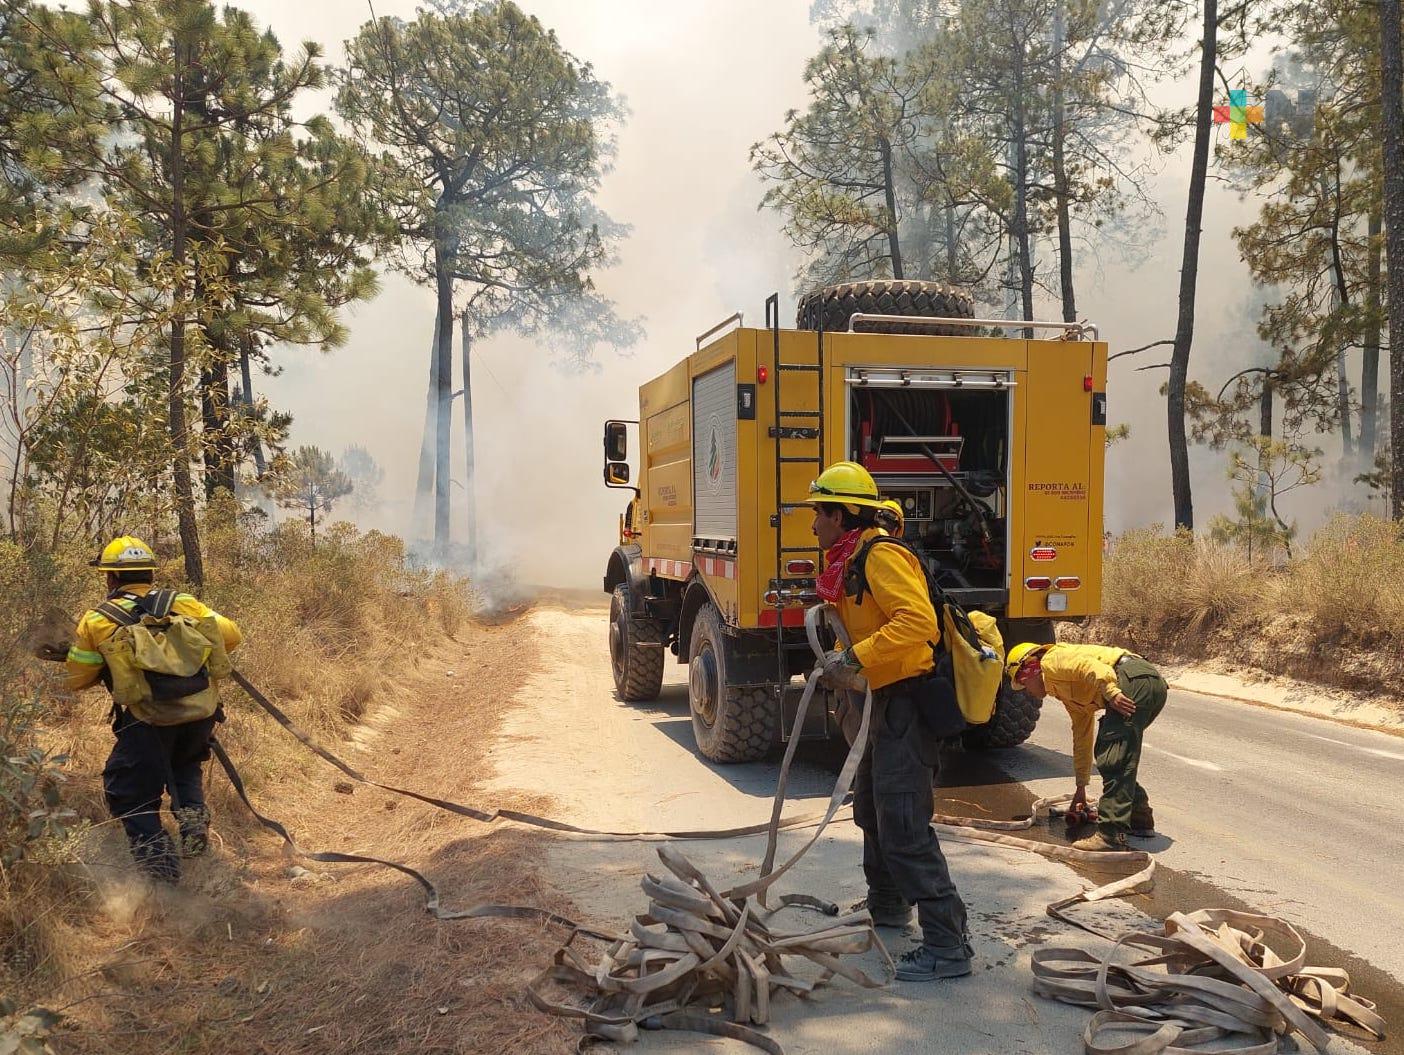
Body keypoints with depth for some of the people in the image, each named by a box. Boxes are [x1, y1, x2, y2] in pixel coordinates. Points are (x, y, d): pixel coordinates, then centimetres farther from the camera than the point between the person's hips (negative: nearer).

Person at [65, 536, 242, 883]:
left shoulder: (97, 621, 4)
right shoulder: (183, 603, 9)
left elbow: (76, 679, 10)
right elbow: (231, 635, 8)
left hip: (150, 722, -3)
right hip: (202, 715, 3)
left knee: (127, 792, 16)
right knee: (185, 765, 32)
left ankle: (153, 847, 0)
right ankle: (192, 811, 9)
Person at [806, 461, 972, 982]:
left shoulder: (881, 557, -17)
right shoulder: (853, 561, 15)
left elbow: (917, 622, -30)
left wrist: (855, 658, -31)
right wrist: (845, 661, 4)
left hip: (909, 701, -11)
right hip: (890, 701, 11)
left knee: (903, 826, -11)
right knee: (871, 808, 24)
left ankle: (947, 943, -4)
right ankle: (886, 905, 43)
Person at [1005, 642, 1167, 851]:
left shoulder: (1052, 661, 8)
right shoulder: (1071, 696, 33)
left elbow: (1087, 665, -13)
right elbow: (1082, 738, 38)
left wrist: (1111, 692, -25)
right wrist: (1081, 788, 42)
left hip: (1134, 679, -10)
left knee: (1112, 761, -11)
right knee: (1106, 753, 20)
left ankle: (1111, 835, -13)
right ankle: (1140, 819, 25)